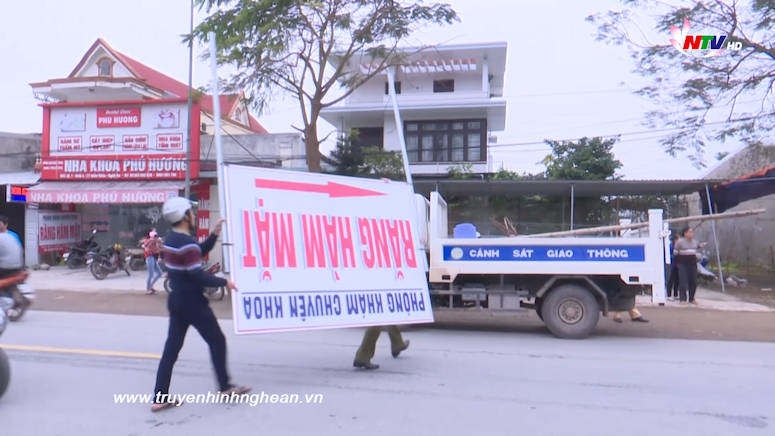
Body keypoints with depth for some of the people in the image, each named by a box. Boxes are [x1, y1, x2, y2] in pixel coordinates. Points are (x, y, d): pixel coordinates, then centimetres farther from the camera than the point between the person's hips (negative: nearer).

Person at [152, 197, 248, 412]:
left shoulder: (170, 240, 9)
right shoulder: (186, 243, -21)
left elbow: (197, 254, 20)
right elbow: (198, 276, -24)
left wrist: (214, 235, 13)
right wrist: (224, 282, -14)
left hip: (176, 301, 9)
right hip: (192, 302, -9)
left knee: (171, 348, 10)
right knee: (217, 341, 7)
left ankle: (160, 398, 12)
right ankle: (225, 387, 17)